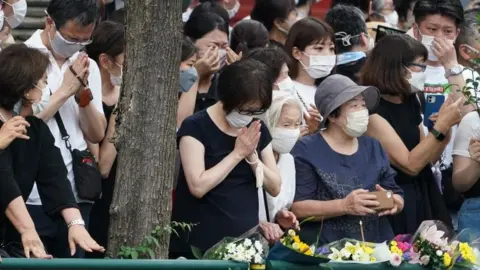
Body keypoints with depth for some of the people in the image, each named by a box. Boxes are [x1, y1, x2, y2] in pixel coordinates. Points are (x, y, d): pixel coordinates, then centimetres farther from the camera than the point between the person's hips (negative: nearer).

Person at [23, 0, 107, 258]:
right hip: (34, 198, -5)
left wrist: (84, 93, -7)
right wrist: (65, 90, -12)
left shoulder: (87, 66, 11)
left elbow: (96, 134, 9)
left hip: (77, 196, 5)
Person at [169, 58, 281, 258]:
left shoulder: (258, 130, 9)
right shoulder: (196, 127, -9)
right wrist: (238, 153, -14)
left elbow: (275, 188, 8)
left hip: (245, 241, 5)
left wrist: (252, 156, -8)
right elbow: (198, 186, -19)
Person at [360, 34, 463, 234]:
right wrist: (441, 126, -22)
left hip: (423, 198, 8)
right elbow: (410, 165, -21)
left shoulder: (410, 102, 7)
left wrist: (446, 126, -3)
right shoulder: (372, 109, -18)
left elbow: (428, 157, 13)